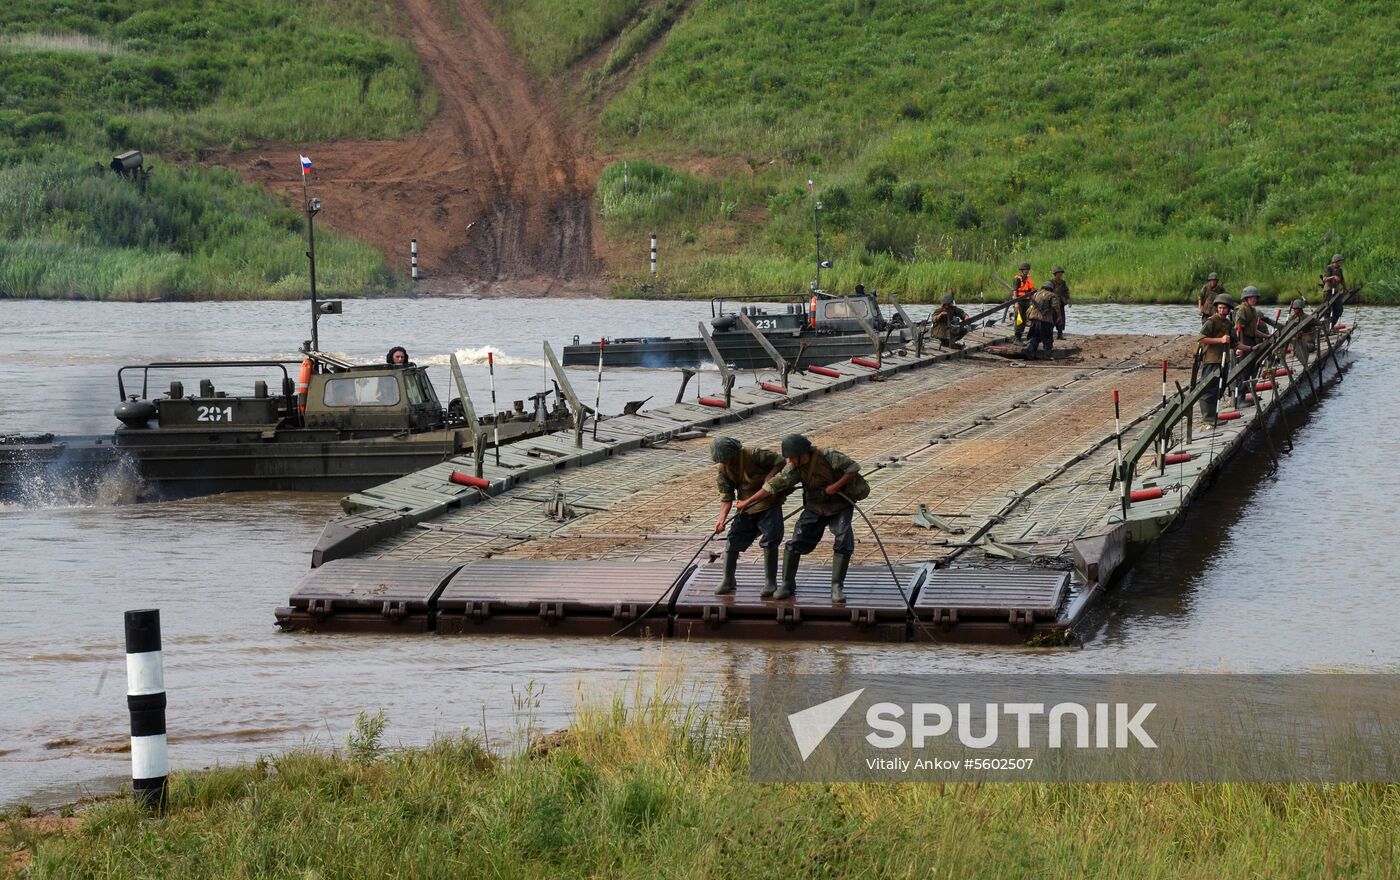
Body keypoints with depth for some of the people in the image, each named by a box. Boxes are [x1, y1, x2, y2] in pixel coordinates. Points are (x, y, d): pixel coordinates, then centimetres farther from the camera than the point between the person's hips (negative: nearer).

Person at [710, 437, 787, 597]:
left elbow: (780, 461, -10)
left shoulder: (753, 455, -19)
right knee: (733, 543, 1)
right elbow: (726, 496, -3)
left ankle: (770, 582, 5)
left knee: (770, 542, -9)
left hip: (769, 505, -5)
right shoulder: (723, 469, -3)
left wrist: (770, 476, -26)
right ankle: (728, 581, 17)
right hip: (746, 509, 5)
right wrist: (722, 518, -16)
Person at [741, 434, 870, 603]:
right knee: (796, 543, -7)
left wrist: (837, 485, -27)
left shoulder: (829, 457, -23)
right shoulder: (794, 469, -10)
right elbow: (772, 486, -9)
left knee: (843, 543, -18)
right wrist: (748, 502, -9)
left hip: (840, 507, -3)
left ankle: (837, 587, -8)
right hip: (815, 508, 3)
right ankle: (787, 584, 7)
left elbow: (853, 468, -19)